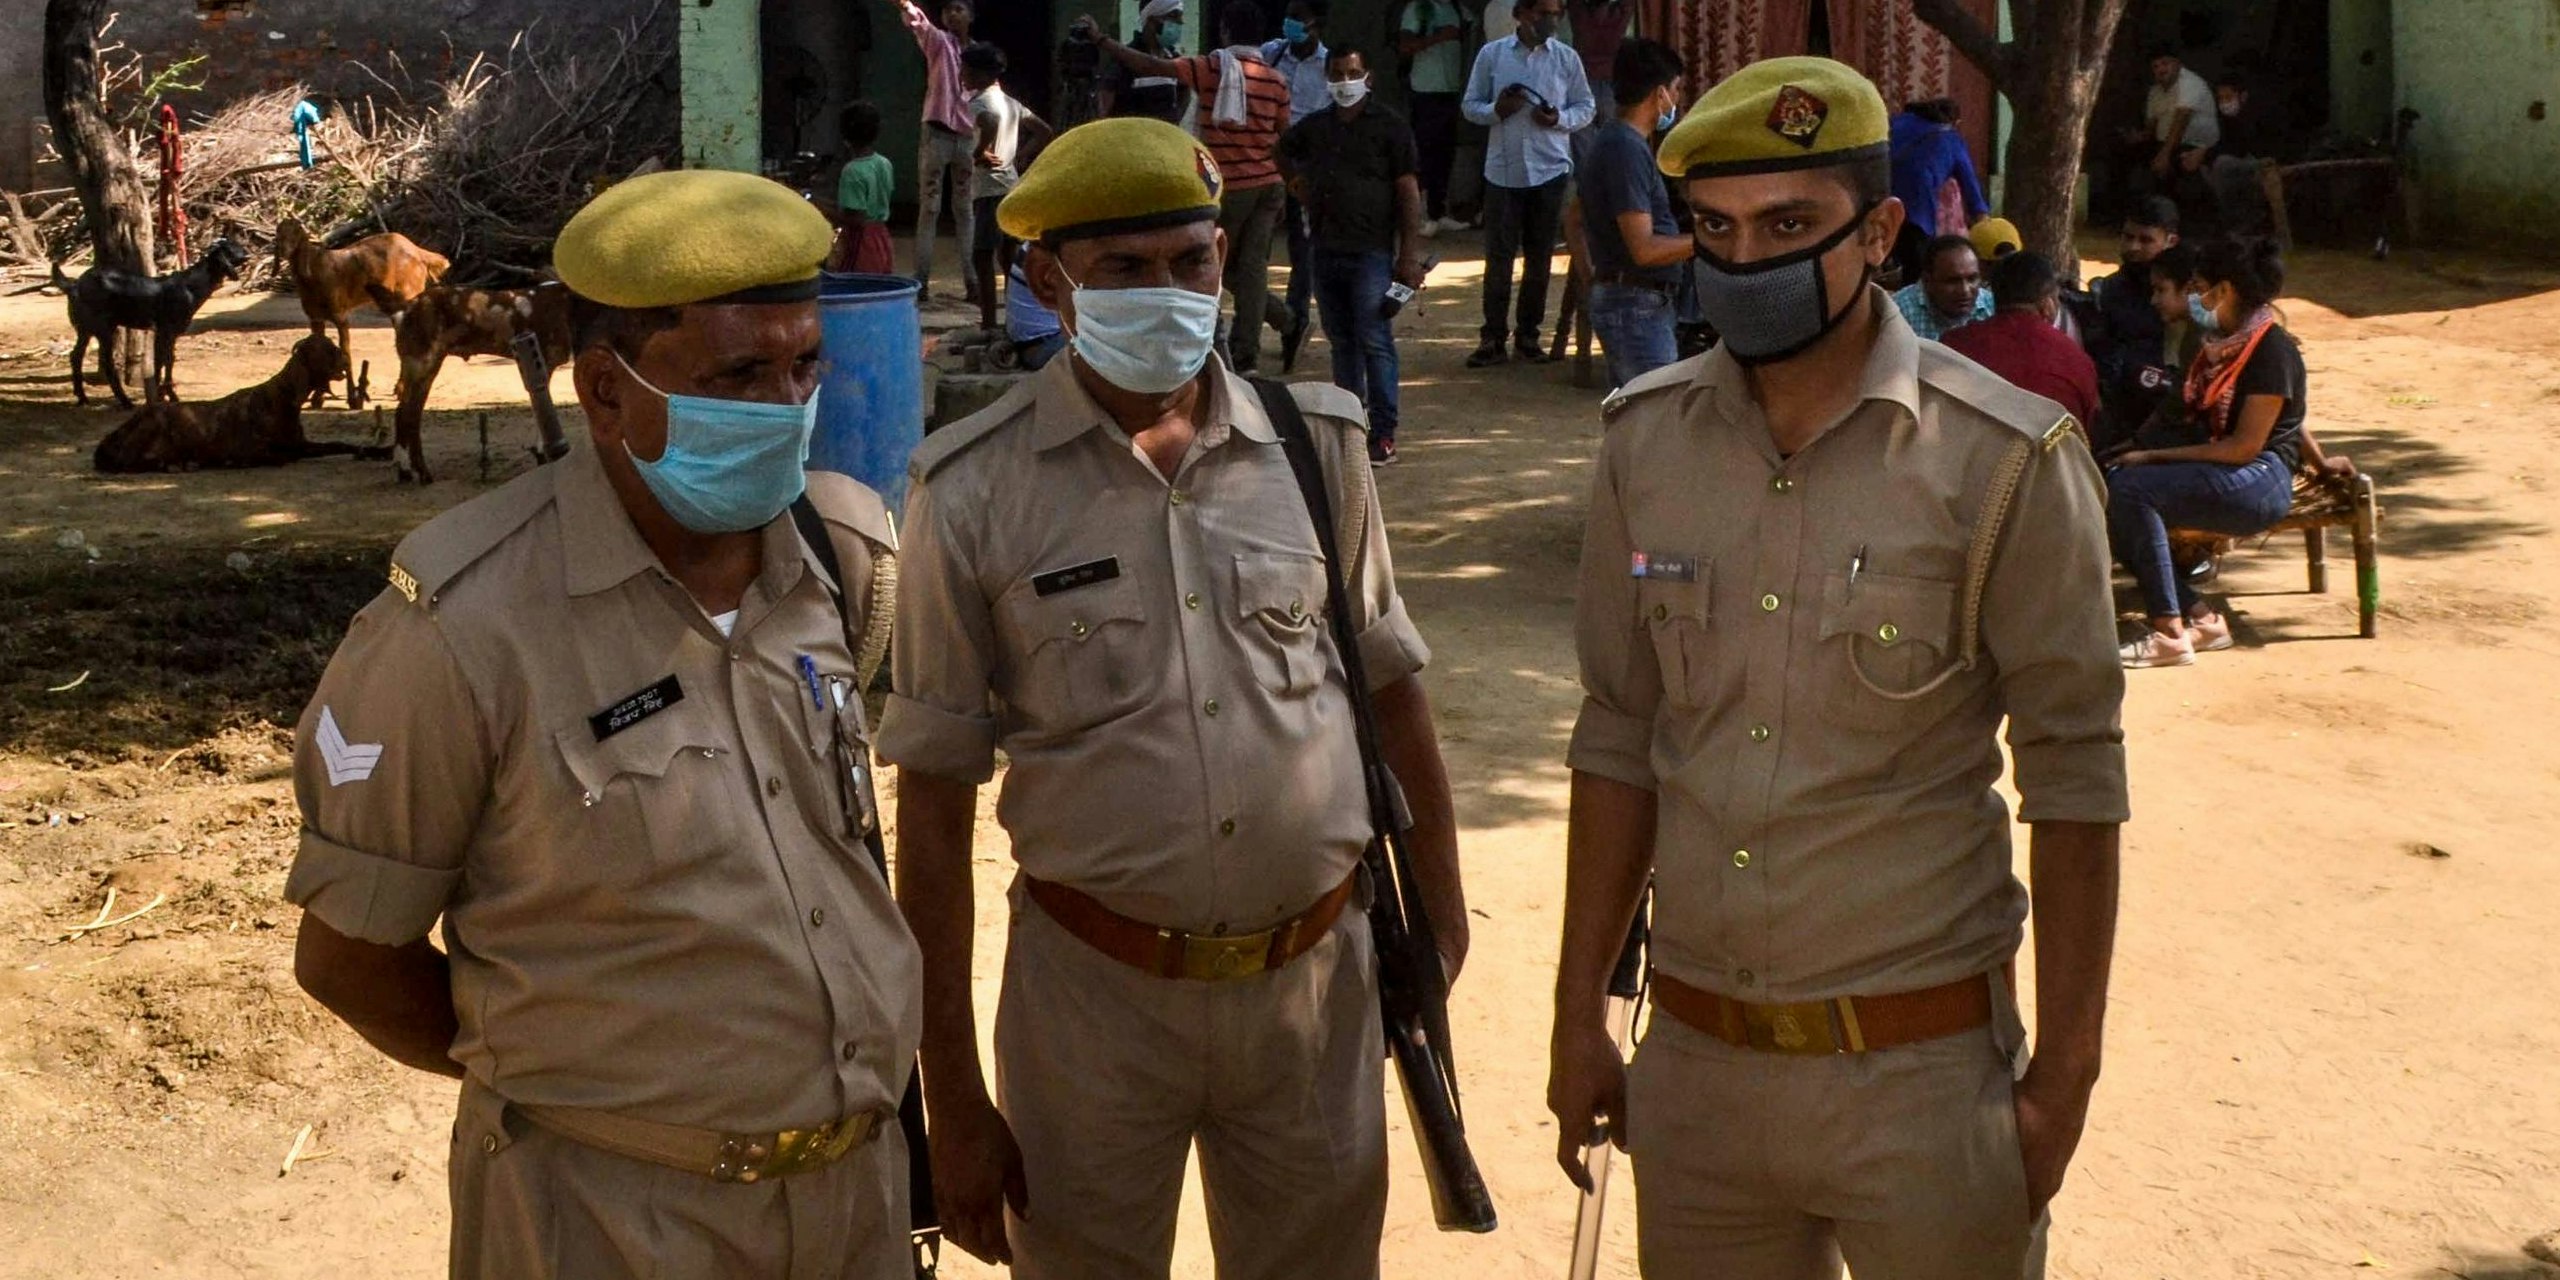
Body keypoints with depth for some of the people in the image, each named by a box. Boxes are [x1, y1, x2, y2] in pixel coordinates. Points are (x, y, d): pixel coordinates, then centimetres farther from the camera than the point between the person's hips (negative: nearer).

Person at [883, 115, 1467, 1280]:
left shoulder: (1315, 444, -2)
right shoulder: (974, 494, -9)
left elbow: (1389, 682, 12)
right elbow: (935, 802, -5)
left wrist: (1439, 902, 14)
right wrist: (953, 1101, -4)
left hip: (1315, 976, 2)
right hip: (1095, 994, -2)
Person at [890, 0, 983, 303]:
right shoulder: (938, 41, -1)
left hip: (968, 137, 4)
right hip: (937, 133, -4)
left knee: (966, 211, 7)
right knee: (929, 209, -3)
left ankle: (972, 281, 8)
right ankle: (921, 281, -3)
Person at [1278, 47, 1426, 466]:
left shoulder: (1389, 127, -3)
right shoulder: (1314, 127, 12)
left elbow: (1408, 193, -6)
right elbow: (1283, 153, 34)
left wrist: (1410, 255, -12)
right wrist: (1300, 185, 16)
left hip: (1371, 252, -5)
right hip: (1326, 251, 5)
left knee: (1375, 343, -8)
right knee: (1341, 341, 11)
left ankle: (1383, 433, -7)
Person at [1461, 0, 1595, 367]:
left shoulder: (1566, 58, 4)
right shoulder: (1491, 54, 2)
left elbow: (1586, 107, 8)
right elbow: (1470, 105, 6)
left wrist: (1560, 119, -12)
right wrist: (1497, 110, -14)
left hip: (1550, 170, 1)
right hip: (1502, 169, -1)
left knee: (1540, 258, 7)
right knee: (1498, 257, -1)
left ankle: (1527, 336, 17)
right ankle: (1493, 338, 6)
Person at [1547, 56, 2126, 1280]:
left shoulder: (2002, 461, -10)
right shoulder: (1647, 442, 1)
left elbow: (2073, 777, -5)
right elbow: (1620, 739, 9)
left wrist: (2064, 1075, -5)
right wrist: (1578, 1016, 9)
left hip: (1921, 1076, -3)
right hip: (1695, 1063, 4)